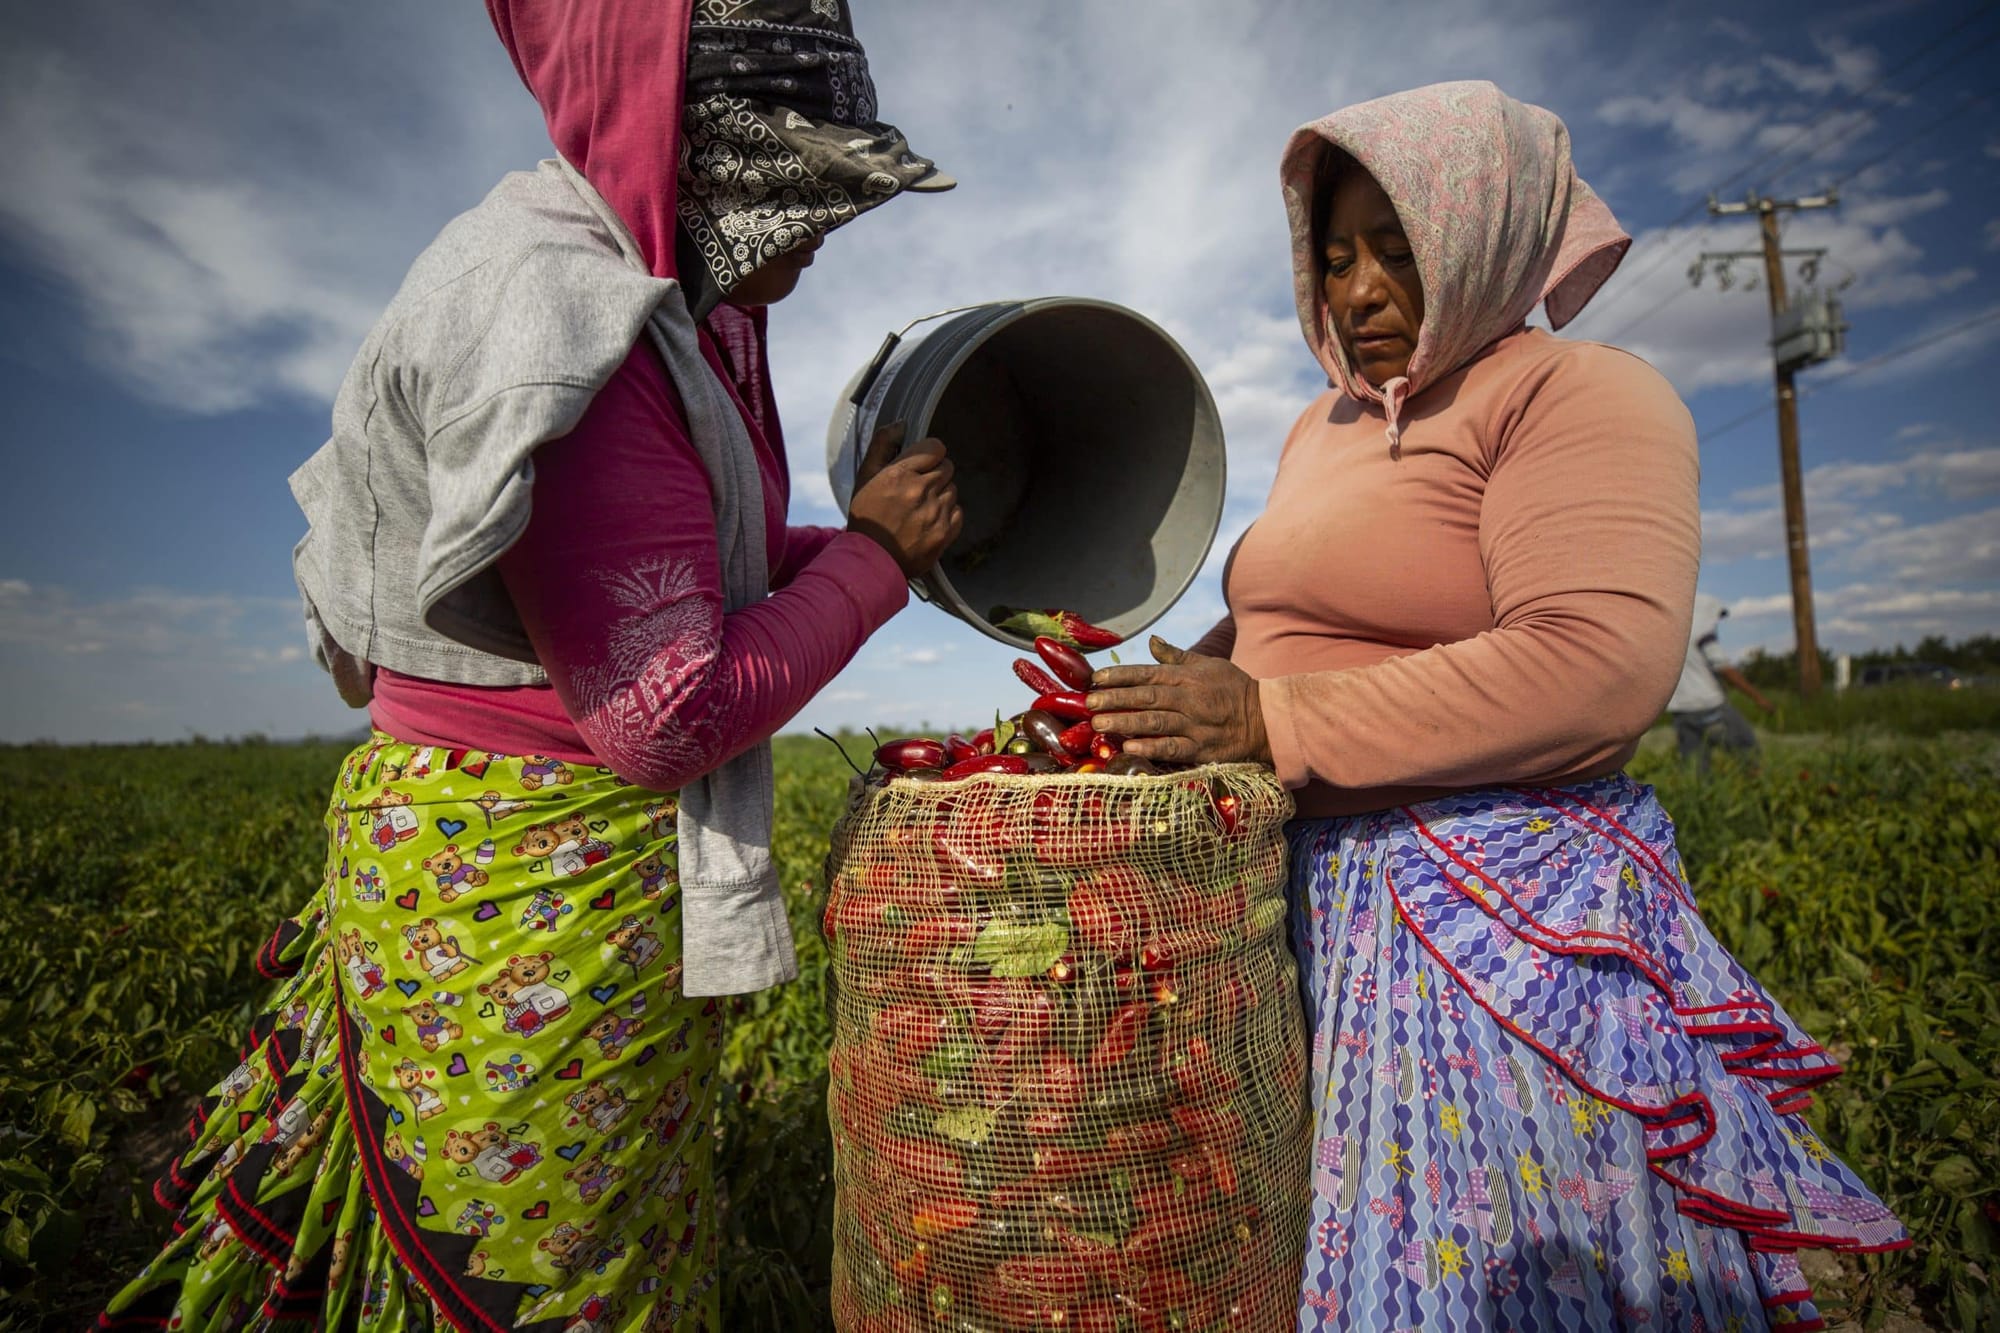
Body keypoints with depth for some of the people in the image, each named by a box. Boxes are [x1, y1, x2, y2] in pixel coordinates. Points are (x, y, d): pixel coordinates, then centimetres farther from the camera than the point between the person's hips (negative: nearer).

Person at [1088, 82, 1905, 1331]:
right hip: (1324, 893, 7)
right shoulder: (1327, 423, 18)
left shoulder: (1584, 395, -7)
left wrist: (1270, 722, -22)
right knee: (1347, 1233, 15)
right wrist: (1166, 683, 4)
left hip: (1496, 914, -7)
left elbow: (1597, 669, -21)